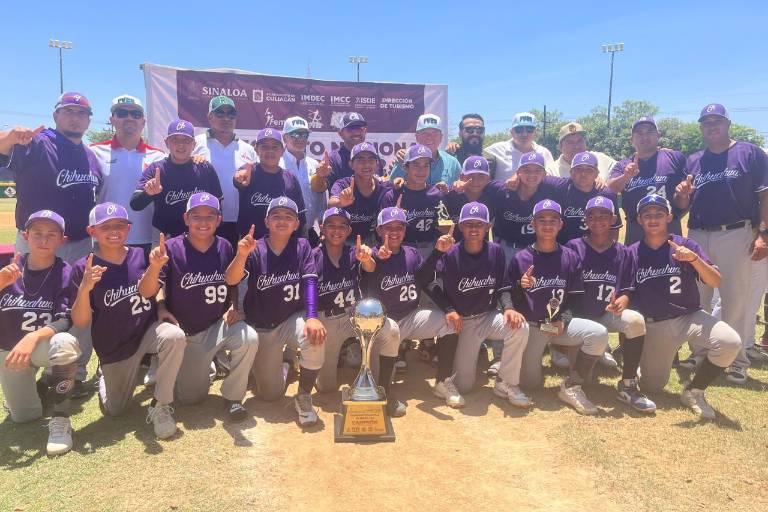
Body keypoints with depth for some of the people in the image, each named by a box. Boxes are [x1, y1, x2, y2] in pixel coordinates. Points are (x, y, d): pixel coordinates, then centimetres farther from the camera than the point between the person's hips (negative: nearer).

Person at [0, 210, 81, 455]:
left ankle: (60, 419, -22)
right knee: (23, 416, 5)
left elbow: (65, 321, -22)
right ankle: (35, 380, 40)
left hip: (44, 345, -3)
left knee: (65, 343, -38)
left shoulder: (65, 273, -15)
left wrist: (33, 337, -40)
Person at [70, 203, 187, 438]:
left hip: (148, 331, 1)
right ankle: (105, 375, 45)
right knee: (115, 411, 10)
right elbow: (81, 323, -14)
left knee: (175, 336, -34)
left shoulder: (141, 255, -7)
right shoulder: (83, 268, -11)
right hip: (114, 347, 0)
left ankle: (160, 405, -15)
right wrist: (85, 288, -30)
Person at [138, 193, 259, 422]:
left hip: (218, 326, 1)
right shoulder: (172, 248, -15)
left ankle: (232, 397, -8)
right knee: (189, 398, 4)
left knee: (249, 338, -31)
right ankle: (200, 368, 40)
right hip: (184, 332, -1)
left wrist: (233, 307, -8)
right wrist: (155, 265, -39)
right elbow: (146, 292, -20)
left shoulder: (225, 247, -6)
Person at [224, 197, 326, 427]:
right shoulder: (255, 250, -11)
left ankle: (303, 397, -12)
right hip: (260, 328, 0)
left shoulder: (302, 247, -7)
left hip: (293, 319, 0)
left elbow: (309, 281, -17)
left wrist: (311, 317, -33)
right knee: (270, 394, 2)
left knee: (314, 338, -35)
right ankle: (278, 364, 38)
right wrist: (241, 255, -46)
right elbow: (231, 280, -25)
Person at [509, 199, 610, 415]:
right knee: (530, 383, -7)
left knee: (599, 334, -25)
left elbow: (575, 297, 4)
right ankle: (528, 357, 30)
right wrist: (520, 286, -25)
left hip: (560, 323, 2)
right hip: (531, 325, -2)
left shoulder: (570, 258, 2)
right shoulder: (520, 258, -4)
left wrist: (563, 320, -12)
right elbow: (510, 298, -4)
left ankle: (571, 387, -10)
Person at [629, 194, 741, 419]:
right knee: (651, 387, 0)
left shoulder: (687, 245, -1)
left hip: (690, 317, 0)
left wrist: (694, 259, -26)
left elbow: (716, 282, -9)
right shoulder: (632, 253, 0)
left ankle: (694, 391, -5)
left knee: (731, 342, -28)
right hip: (653, 326, 0)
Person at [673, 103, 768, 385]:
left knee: (735, 301, -1)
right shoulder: (693, 161, 12)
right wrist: (682, 195, -11)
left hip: (737, 235, -4)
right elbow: (682, 206, 12)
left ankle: (736, 361, 10)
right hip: (697, 237, 4)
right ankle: (698, 354, 21)